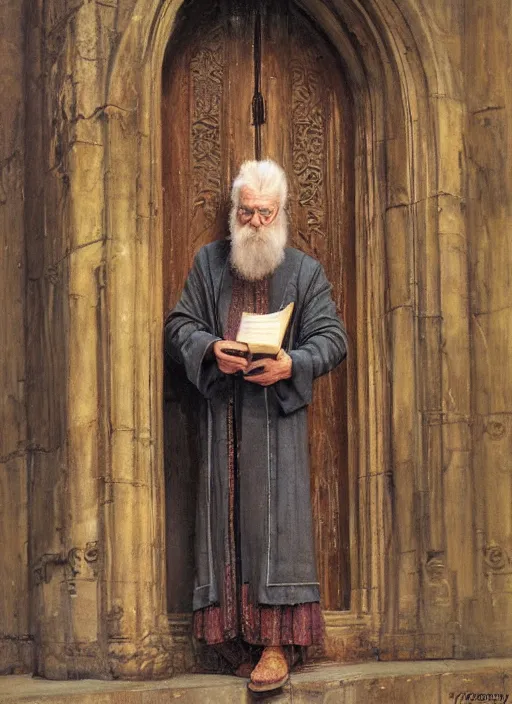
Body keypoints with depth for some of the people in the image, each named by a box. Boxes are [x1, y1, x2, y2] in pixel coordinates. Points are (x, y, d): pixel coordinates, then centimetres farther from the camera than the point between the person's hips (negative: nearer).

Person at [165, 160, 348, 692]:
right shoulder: (208, 262, 15)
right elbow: (179, 325, 10)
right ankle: (228, 626, 7)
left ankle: (275, 641, -9)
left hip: (277, 410, -2)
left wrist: (291, 364, -16)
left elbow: (332, 338, 4)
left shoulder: (305, 271, 10)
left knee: (275, 516, -9)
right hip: (220, 413, 2)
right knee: (223, 514, 1)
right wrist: (211, 349, -11)